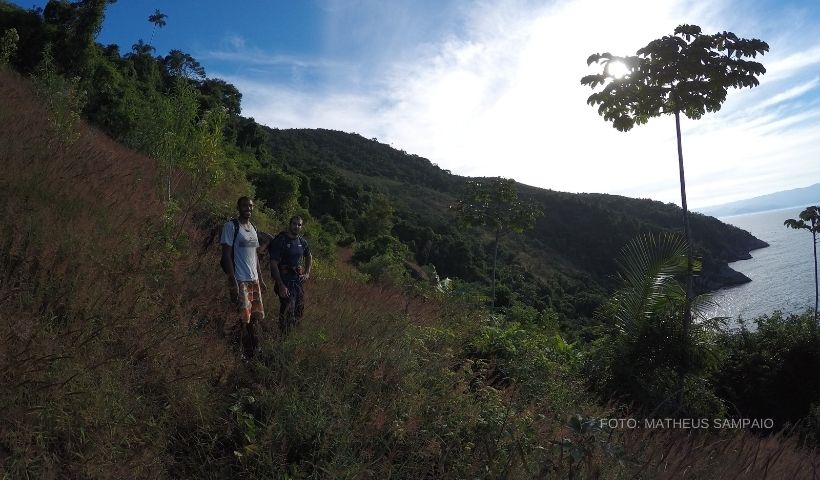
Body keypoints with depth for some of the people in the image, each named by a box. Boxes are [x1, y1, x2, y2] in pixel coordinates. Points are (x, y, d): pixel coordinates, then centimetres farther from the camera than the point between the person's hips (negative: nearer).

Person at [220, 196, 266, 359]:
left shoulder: (253, 228, 16)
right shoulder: (231, 226, -7)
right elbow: (226, 254, -11)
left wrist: (260, 278, 17)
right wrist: (232, 280, -17)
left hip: (254, 279, 7)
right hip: (239, 279, -7)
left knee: (257, 316, 8)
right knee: (243, 318, -7)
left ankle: (252, 349, 19)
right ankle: (242, 353, 3)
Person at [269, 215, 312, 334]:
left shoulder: (302, 242, 8)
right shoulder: (280, 240, -12)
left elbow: (309, 257, 27)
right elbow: (273, 264, -17)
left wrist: (307, 273, 14)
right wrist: (280, 285, -22)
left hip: (298, 279, 7)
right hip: (285, 279, -7)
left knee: (299, 309, 13)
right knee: (288, 311, -11)